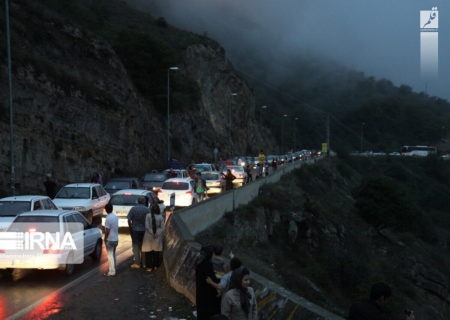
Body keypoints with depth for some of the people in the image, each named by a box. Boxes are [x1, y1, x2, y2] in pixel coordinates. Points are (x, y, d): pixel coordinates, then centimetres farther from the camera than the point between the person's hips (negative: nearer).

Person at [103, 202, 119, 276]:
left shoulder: (108, 218, -19)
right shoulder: (115, 216, 7)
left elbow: (107, 231, -19)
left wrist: (105, 239, -9)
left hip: (110, 240, -8)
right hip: (116, 239, 8)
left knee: (110, 256, -2)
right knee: (113, 255, 17)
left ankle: (111, 272, 1)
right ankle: (114, 269, 25)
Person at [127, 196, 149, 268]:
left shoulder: (133, 209, -5)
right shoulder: (147, 209, -4)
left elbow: (129, 220, -7)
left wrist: (130, 228, 5)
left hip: (135, 230, -1)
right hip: (144, 230, 1)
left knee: (136, 246, 4)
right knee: (143, 247, 12)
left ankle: (137, 263, 2)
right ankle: (143, 263, 18)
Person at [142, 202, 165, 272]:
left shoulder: (148, 216, -9)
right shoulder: (161, 217, -3)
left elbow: (147, 226, -13)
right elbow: (163, 228, -4)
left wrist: (152, 233, -10)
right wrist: (157, 234, -1)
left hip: (149, 236, -2)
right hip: (158, 237, 2)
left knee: (148, 251, 5)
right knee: (156, 251, 13)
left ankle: (149, 267, 6)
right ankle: (155, 266, 19)